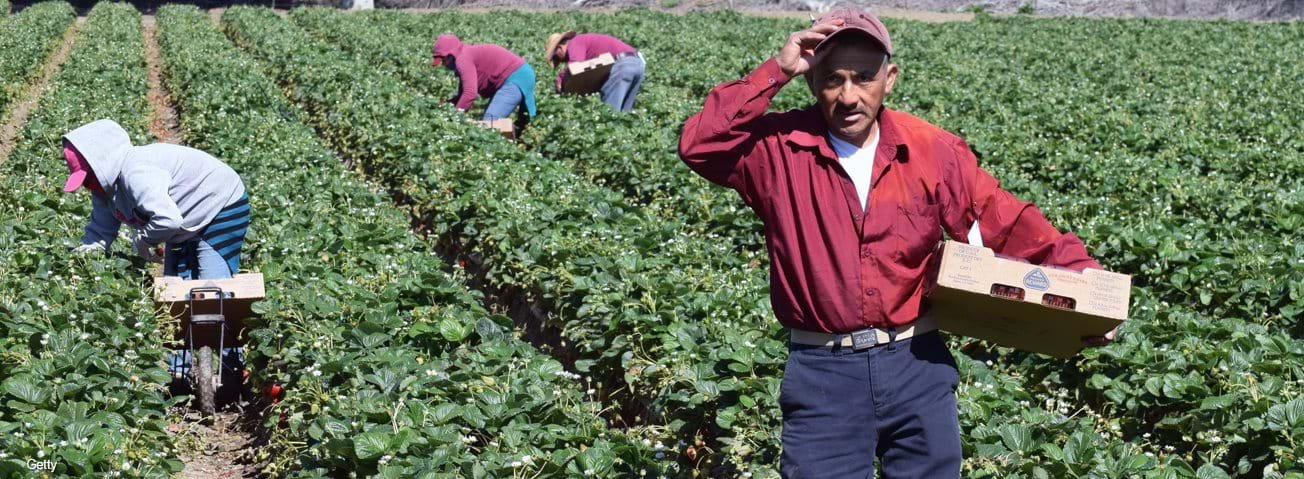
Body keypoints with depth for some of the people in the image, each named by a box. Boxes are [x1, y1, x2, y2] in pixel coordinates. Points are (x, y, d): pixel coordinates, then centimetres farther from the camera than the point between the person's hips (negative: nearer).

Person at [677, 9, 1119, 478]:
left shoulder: (934, 152, -1)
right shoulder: (779, 148, -4)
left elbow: (1009, 225, 4)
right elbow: (700, 145, -19)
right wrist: (775, 71, -20)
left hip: (916, 365, 2)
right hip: (822, 373, -2)